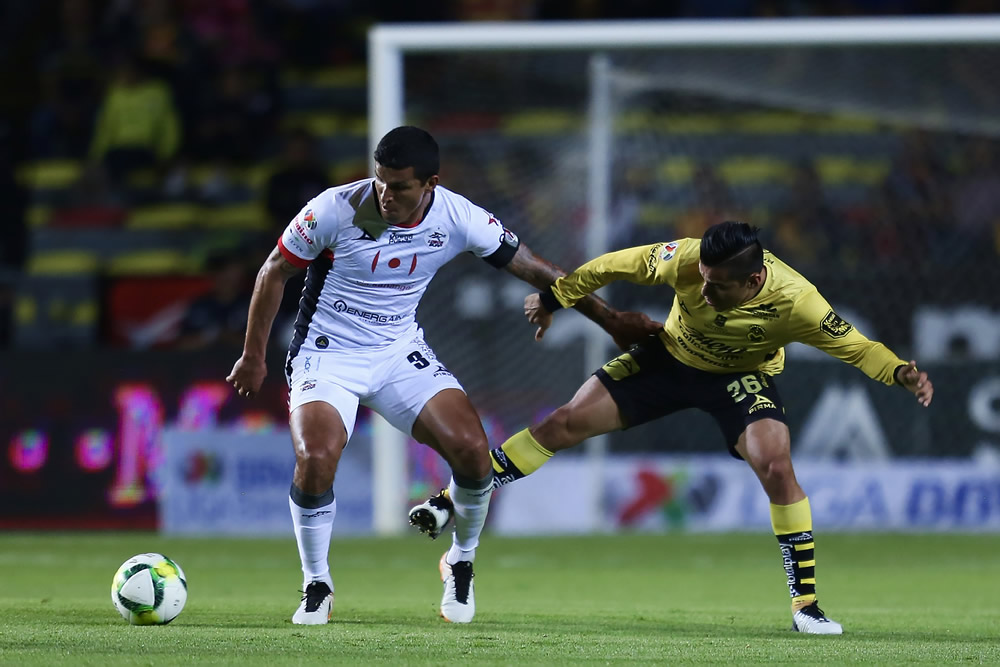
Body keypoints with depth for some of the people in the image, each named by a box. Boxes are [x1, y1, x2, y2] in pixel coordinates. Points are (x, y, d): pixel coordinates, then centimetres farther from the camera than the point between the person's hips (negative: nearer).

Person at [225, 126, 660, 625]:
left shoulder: (457, 218, -13)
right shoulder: (335, 210, -20)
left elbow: (533, 269, 1)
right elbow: (275, 272, -4)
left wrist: (609, 319, 6)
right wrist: (253, 355, -2)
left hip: (400, 352, 3)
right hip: (327, 355, -3)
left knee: (472, 449, -16)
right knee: (315, 462, -27)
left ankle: (460, 565, 12)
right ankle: (316, 587, -2)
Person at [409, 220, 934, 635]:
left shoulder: (795, 302, -36)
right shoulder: (687, 260, -32)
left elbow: (852, 345, -22)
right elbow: (618, 266, -15)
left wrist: (901, 373, -40)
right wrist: (554, 298, -6)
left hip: (743, 376, -2)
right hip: (672, 357, 2)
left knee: (776, 465, -26)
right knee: (565, 424, -4)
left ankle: (806, 605, -13)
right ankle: (454, 503, 10)